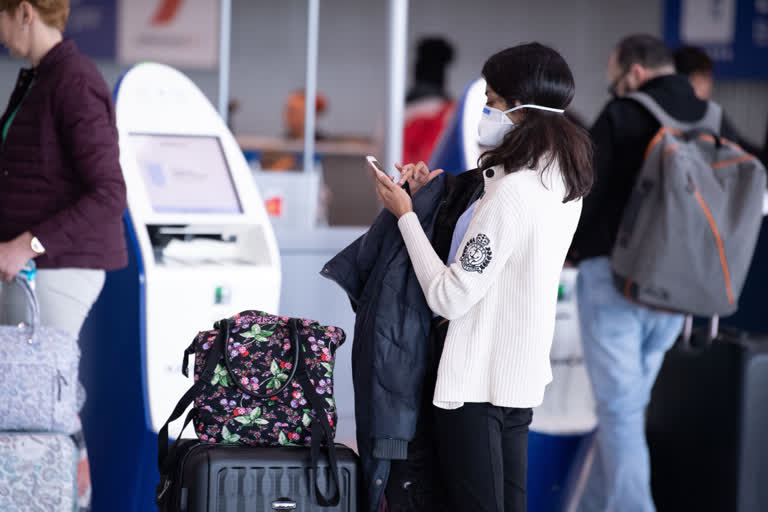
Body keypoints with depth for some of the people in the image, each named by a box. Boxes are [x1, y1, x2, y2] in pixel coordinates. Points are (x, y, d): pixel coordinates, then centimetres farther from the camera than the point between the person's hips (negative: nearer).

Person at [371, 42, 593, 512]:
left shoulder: (511, 194, -23)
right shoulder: (563, 184, 5)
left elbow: (448, 297, -21)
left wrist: (406, 213, -12)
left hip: (477, 384, -9)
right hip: (522, 380, 9)